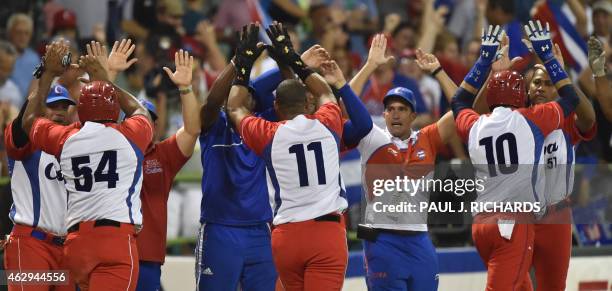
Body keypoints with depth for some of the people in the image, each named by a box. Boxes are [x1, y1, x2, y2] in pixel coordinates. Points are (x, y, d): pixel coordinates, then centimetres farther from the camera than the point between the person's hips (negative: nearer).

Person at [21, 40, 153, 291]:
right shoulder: (129, 136, 7)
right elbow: (139, 110, 34)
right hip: (118, 237, -4)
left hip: (76, 240, 4)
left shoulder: (65, 139, 13)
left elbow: (29, 120, 35)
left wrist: (48, 74, 43)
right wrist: (103, 79, 41)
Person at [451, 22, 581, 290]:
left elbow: (459, 101, 34)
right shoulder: (530, 120, 0)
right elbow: (570, 98, 15)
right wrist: (546, 53, 21)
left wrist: (485, 58, 34)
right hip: (516, 223, -5)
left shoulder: (474, 126, 11)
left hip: (481, 223, 5)